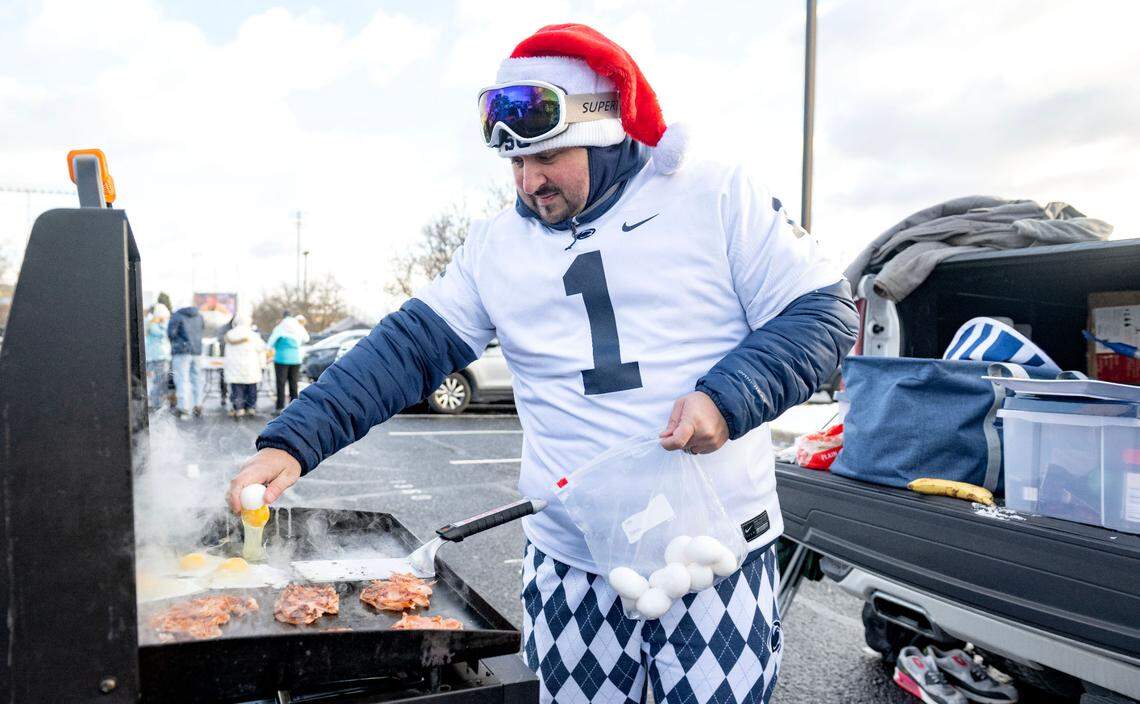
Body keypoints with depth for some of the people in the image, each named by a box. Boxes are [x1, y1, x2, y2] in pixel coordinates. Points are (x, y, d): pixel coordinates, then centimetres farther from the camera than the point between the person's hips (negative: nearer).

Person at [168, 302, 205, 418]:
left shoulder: (176, 316, -8)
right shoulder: (198, 316, 8)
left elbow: (171, 333, -13)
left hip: (182, 351, -5)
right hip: (197, 351, 5)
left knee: (182, 379, -3)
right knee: (197, 378, 13)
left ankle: (184, 408, -5)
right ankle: (198, 405, 16)